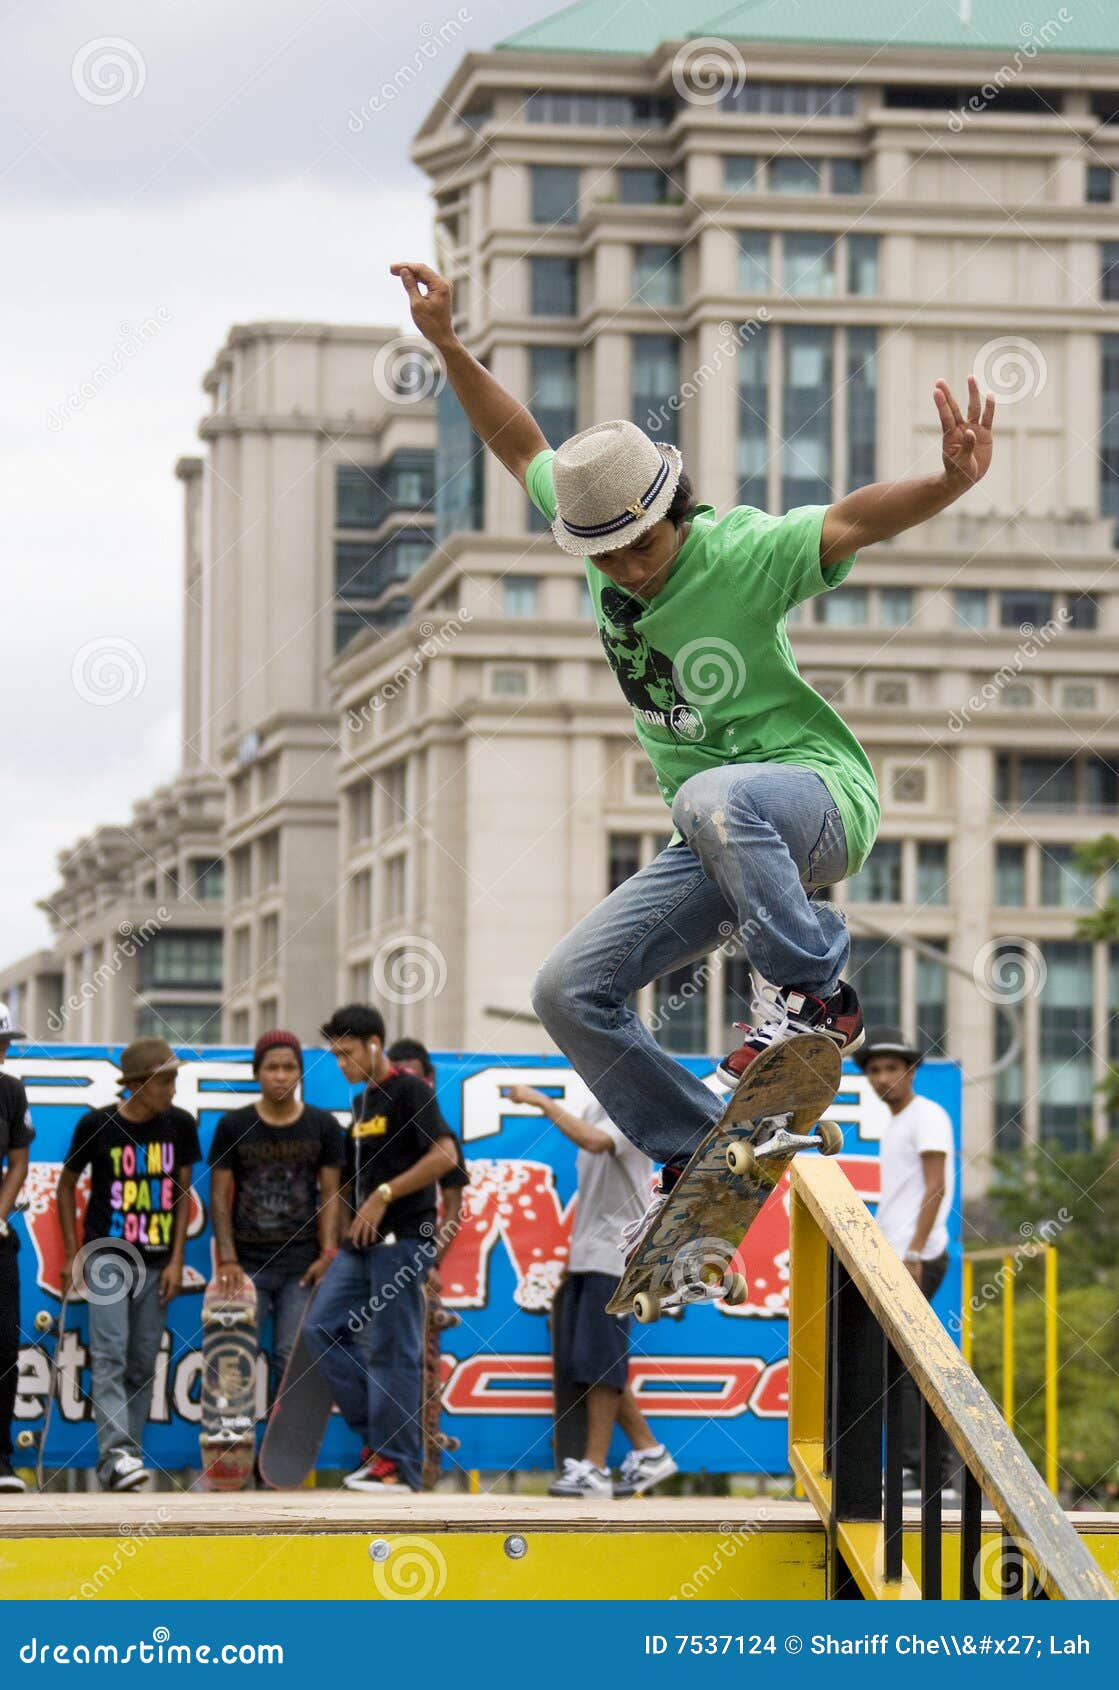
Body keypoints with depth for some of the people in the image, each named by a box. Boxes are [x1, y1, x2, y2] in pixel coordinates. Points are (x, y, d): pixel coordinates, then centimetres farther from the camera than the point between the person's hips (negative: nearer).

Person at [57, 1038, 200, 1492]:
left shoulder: (180, 1126, 2)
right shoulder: (97, 1126, -6)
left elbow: (182, 1194, 8)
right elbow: (66, 1184, 6)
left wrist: (176, 1260, 1)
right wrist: (72, 1254, 1)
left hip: (156, 1263, 3)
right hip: (106, 1259, -3)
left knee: (142, 1366, 4)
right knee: (109, 1356, -16)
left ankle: (122, 1461, 9)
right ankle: (115, 1454, -26)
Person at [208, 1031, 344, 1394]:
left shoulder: (322, 1127, 5)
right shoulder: (233, 1126, 3)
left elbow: (330, 1195, 5)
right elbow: (219, 1196, 2)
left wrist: (327, 1254, -6)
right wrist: (227, 1260, -7)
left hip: (301, 1265, 0)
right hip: (247, 1264, 0)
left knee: (292, 1359, -4)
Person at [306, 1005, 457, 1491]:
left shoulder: (409, 1091, -8)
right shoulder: (364, 1103, 19)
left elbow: (444, 1155, -20)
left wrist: (383, 1196, -19)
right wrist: (341, 1236, 18)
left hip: (402, 1238, -9)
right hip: (363, 1241, 9)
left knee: (391, 1348, -7)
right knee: (324, 1327, 2)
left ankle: (397, 1462, -3)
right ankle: (376, 1433, 8)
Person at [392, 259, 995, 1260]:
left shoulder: (740, 554, -18)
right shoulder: (600, 532, 0)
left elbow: (855, 520, -33)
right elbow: (520, 444, 13)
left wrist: (950, 484, -50)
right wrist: (448, 346, 6)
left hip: (821, 798, -7)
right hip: (721, 843, 7)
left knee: (716, 800, -42)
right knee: (571, 992, 0)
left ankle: (817, 995, -26)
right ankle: (696, 1159, 12)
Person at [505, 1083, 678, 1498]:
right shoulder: (596, 1107, 17)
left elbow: (593, 1141, -33)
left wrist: (543, 1102, -28)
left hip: (615, 1257, -9)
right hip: (586, 1257, 9)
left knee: (598, 1363, -8)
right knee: (586, 1365, 9)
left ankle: (594, 1468, -5)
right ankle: (648, 1453, 17)